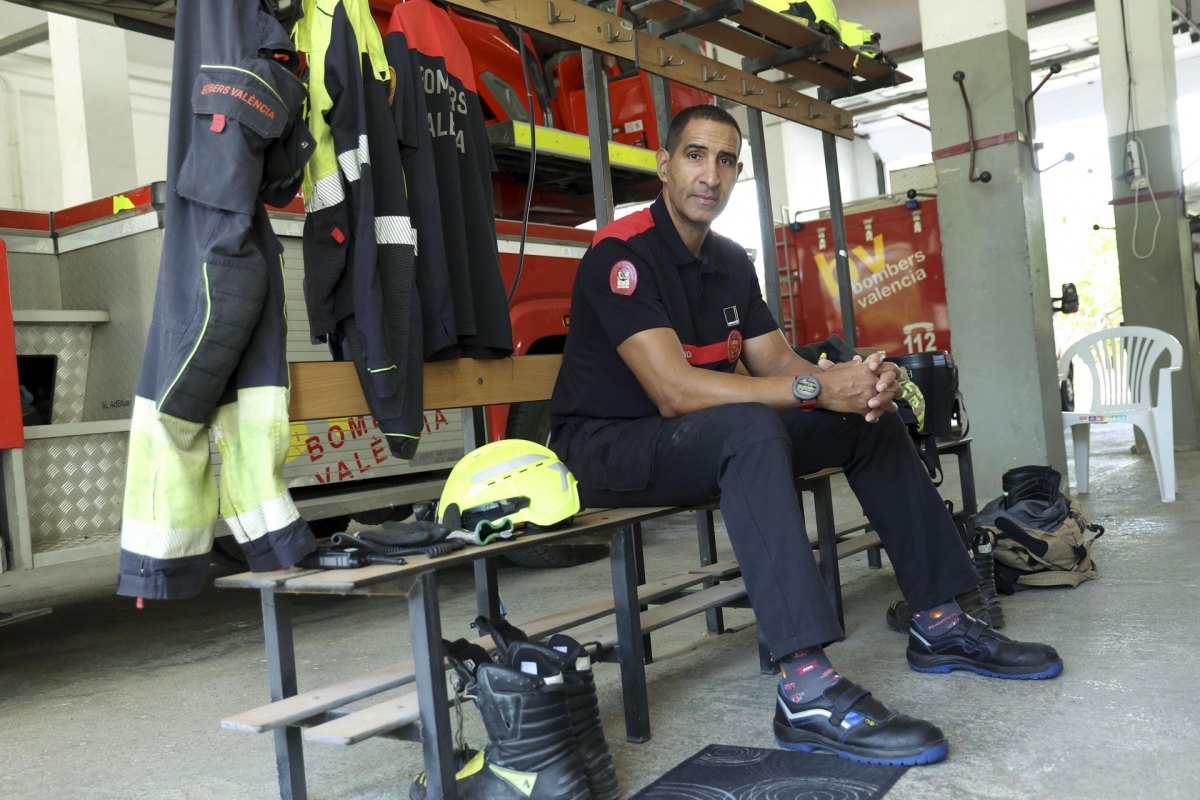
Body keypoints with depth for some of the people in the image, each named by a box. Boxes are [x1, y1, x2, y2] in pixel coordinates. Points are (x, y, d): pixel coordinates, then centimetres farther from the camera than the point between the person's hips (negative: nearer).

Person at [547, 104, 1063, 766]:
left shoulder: (730, 262, 10)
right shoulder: (621, 253, -18)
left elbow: (778, 364, 4)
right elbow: (674, 391, -28)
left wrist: (861, 383, -18)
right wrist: (816, 388, -30)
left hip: (703, 441, 8)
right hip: (610, 448, -8)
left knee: (870, 416, 2)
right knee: (750, 426, -37)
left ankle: (939, 624, 9)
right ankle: (806, 689, -42)